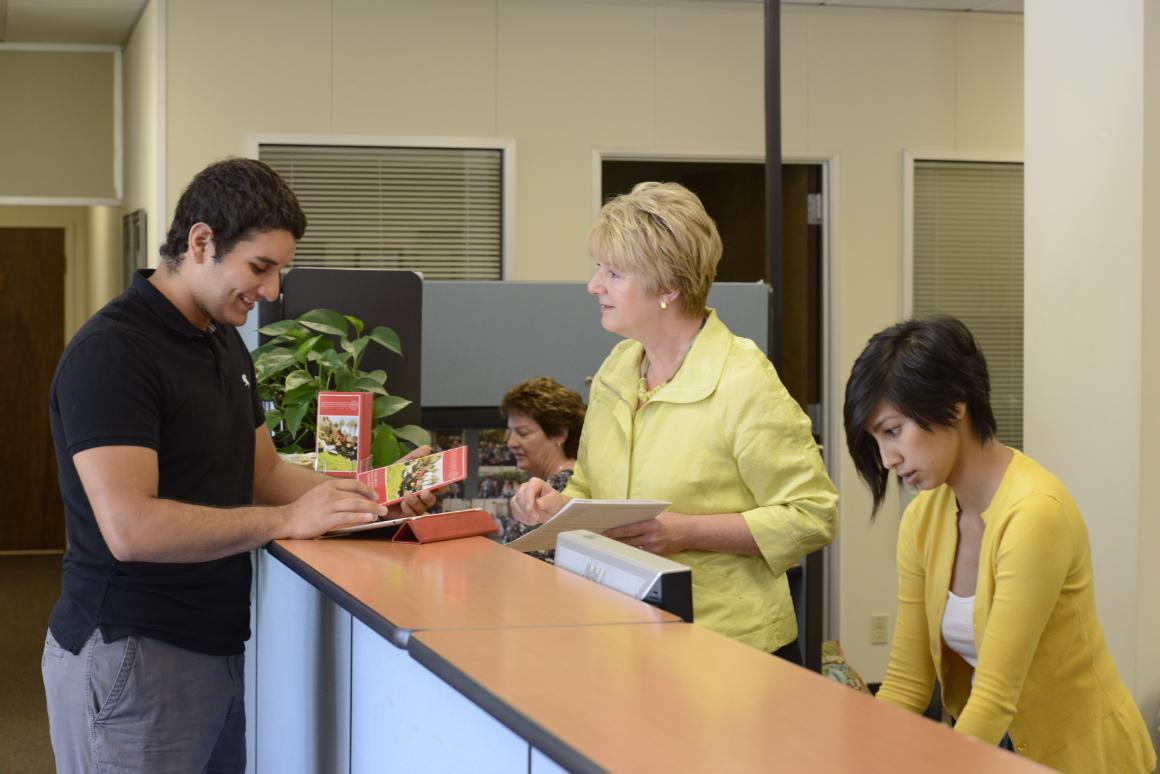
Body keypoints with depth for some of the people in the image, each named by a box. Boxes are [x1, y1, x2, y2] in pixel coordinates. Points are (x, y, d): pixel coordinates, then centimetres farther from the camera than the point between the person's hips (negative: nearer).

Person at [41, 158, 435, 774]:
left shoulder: (224, 343, 13)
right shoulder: (111, 352, -18)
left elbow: (262, 473, 17)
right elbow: (131, 528, -26)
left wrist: (364, 495, -1)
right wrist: (286, 520, -23)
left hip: (217, 647, 9)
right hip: (131, 654, -9)